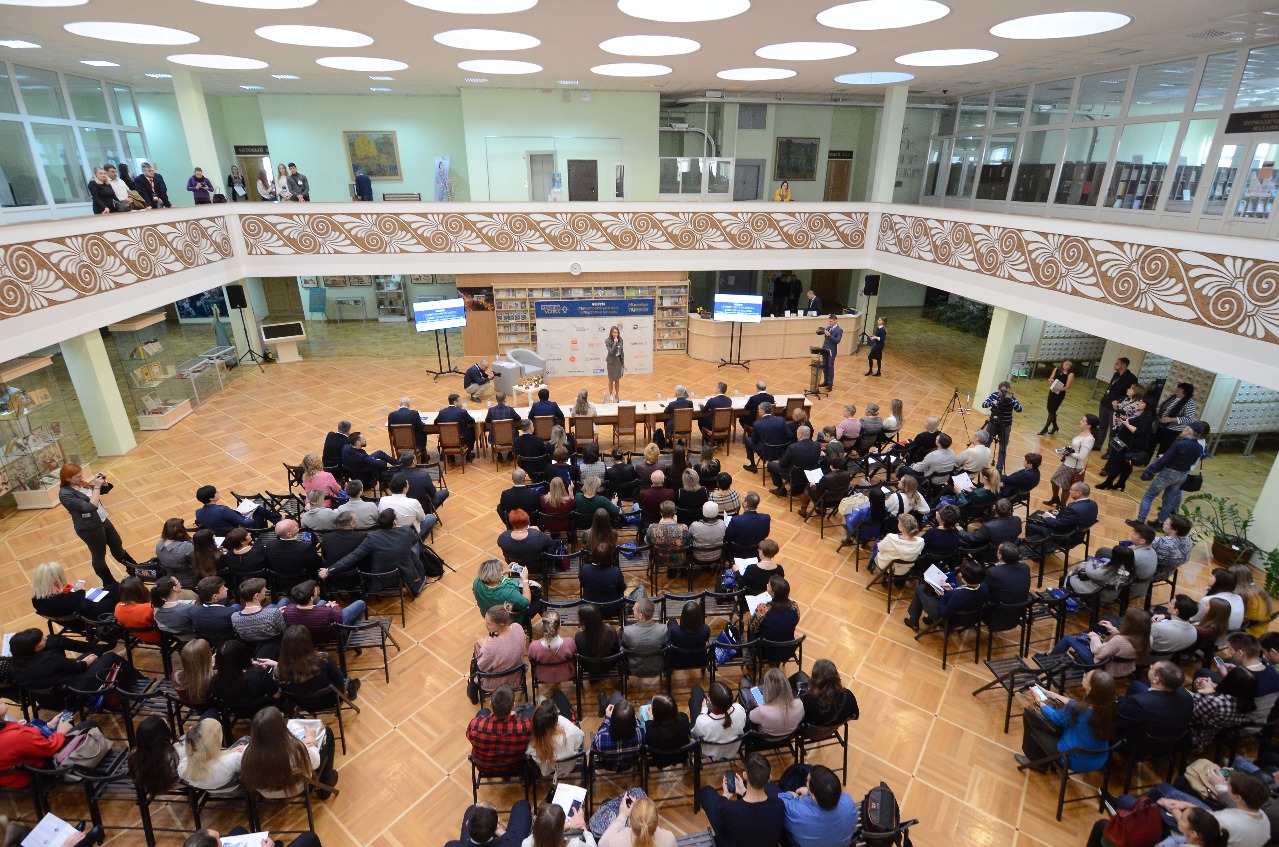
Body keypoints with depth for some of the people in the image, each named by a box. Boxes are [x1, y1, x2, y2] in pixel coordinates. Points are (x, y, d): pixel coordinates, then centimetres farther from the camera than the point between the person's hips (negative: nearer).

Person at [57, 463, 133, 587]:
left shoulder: (81, 483, -2)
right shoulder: (65, 494, -25)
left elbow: (104, 490, 14)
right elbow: (90, 507, -31)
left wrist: (103, 482, -8)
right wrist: (96, 487, -30)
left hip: (103, 520, 8)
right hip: (90, 528, -7)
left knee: (117, 545, 24)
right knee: (99, 555, 12)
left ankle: (133, 567, 45)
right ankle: (110, 583, 30)